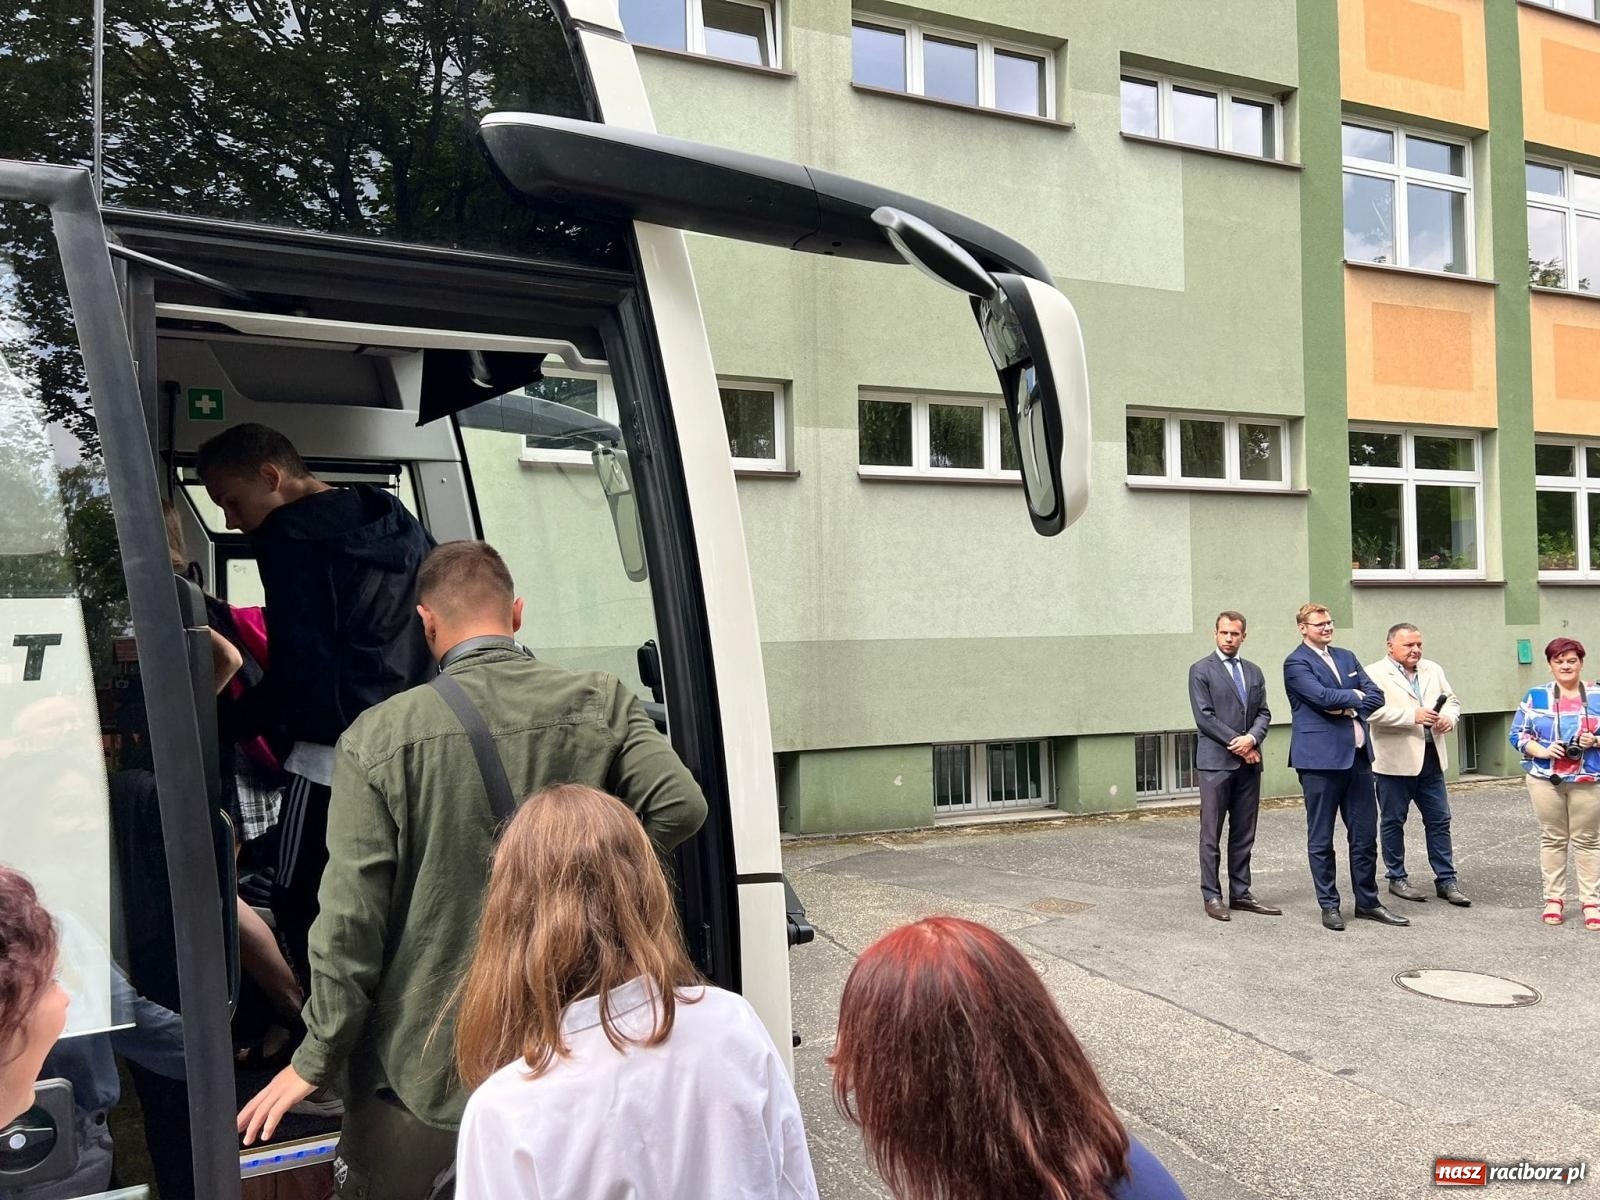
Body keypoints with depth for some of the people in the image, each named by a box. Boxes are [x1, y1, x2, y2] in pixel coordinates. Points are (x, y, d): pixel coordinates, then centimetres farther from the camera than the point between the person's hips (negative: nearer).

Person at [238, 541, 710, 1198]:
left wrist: (315, 1062, 0)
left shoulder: (377, 737, -11)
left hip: (428, 1066, -1)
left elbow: (351, 917, -10)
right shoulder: (601, 703, -6)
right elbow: (681, 805, -14)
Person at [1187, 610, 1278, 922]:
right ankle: (1212, 896, 4)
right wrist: (1237, 743, -12)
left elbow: (1263, 713, 10)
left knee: (1244, 834, 9)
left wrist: (1252, 739, -9)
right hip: (1216, 761, -5)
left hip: (1249, 763, 5)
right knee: (1211, 834, -2)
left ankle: (1240, 893, 16)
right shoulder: (1201, 671, -1)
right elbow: (1204, 717, -8)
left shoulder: (1254, 672, 16)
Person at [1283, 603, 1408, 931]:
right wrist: (1355, 695, -2)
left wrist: (1349, 707, -10)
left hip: (1357, 755, 6)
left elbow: (1376, 695, 8)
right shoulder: (1296, 663, -6)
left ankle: (1368, 902, 20)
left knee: (1365, 835, 9)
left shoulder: (1346, 657, 16)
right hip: (1321, 757, -6)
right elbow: (1322, 696, -19)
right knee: (1321, 839, 3)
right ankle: (1329, 906, 12)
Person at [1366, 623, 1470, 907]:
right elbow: (1373, 711, -18)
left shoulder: (1433, 670, 12)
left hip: (1431, 757, 6)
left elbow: (1452, 700, 15)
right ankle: (1397, 878, 18)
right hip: (1394, 760, -5)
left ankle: (1446, 879, 16)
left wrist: (1449, 717, -7)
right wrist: (1412, 716, -23)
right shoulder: (1375, 674, -8)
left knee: (1439, 819, 8)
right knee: (1393, 821, 6)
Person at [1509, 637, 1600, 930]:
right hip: (1545, 778, 0)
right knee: (1552, 838, 7)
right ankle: (1553, 898, 14)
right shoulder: (1536, 696, 3)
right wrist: (1542, 751, -13)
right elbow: (1517, 734, 3)